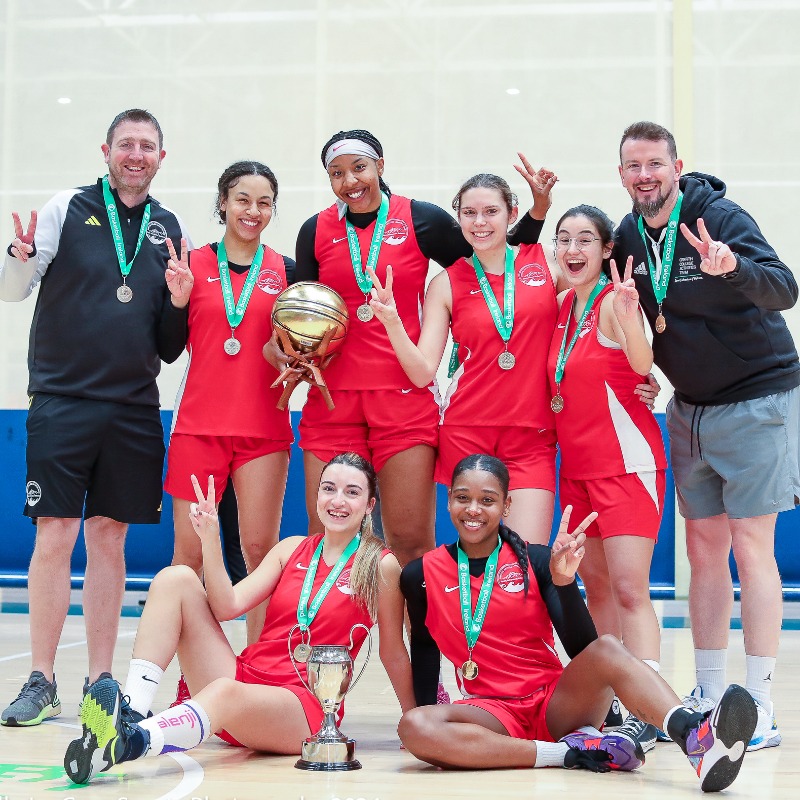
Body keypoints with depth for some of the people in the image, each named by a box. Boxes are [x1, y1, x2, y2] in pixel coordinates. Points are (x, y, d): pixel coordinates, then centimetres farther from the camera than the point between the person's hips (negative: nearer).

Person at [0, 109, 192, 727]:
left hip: (133, 409, 3)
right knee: (54, 536, -5)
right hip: (62, 400, -3)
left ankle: (101, 682, 14)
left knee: (110, 539, 7)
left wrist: (179, 304, -6)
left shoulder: (170, 229, 11)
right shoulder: (68, 209, 3)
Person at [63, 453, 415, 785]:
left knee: (225, 693, -41)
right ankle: (132, 713, -26)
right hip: (244, 675, 6)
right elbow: (227, 607, 1)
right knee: (175, 578, -10)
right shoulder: (293, 549, 13)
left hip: (305, 706, -5)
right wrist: (210, 540, -10)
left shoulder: (381, 566, 0)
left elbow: (393, 653, 7)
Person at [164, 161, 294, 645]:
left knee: (260, 550, 1)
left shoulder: (286, 272, 8)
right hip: (199, 424, 0)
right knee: (189, 553, 0)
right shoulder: (193, 264, 5)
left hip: (264, 427, 1)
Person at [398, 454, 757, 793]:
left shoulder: (535, 559, -1)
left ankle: (696, 737, -56)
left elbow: (581, 649, -8)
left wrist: (564, 581, -21)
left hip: (556, 702, 0)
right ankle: (570, 751, -28)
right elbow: (423, 650, 16)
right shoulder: (421, 574, 2)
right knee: (412, 726, -33)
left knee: (607, 649, -31)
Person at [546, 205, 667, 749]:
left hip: (627, 461, -8)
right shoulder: (563, 305, 9)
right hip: (578, 465, 8)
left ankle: (648, 712, -14)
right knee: (596, 587, 11)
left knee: (630, 588, -14)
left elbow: (642, 363, -27)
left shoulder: (614, 300, -12)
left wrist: (628, 314, -44)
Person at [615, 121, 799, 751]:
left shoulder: (721, 218, -16)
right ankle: (709, 699, 15)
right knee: (703, 547, 7)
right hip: (689, 408, 6)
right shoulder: (628, 238, 2)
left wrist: (733, 267, -48)